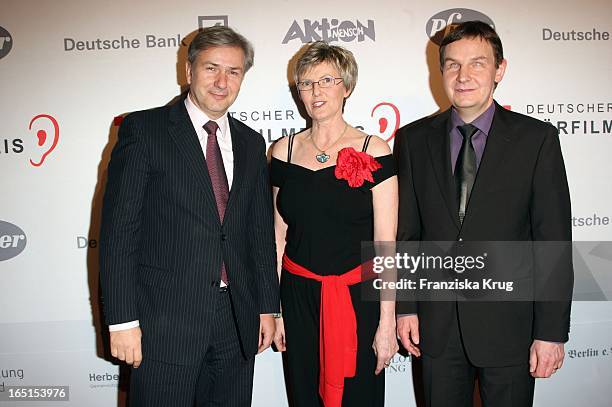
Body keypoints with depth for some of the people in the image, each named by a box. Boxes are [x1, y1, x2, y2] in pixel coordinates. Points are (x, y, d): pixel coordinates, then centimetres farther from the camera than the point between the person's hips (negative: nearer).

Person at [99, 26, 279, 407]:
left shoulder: (251, 143, 11)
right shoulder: (143, 129, -4)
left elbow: (261, 230, 13)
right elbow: (119, 228, -8)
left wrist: (267, 306, 10)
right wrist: (122, 318, -12)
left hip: (237, 319, 5)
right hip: (165, 317, -4)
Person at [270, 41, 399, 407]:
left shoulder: (373, 151, -7)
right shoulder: (285, 151, 3)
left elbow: (386, 244, -8)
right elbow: (279, 236, 7)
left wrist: (387, 322, -9)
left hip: (358, 298, -2)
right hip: (298, 297, 3)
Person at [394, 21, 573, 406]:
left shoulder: (537, 138, -5)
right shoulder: (414, 139, 2)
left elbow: (554, 241, -6)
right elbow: (406, 232, 4)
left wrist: (551, 331, -8)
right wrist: (405, 306, 2)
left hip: (508, 324, -1)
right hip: (437, 323, 2)